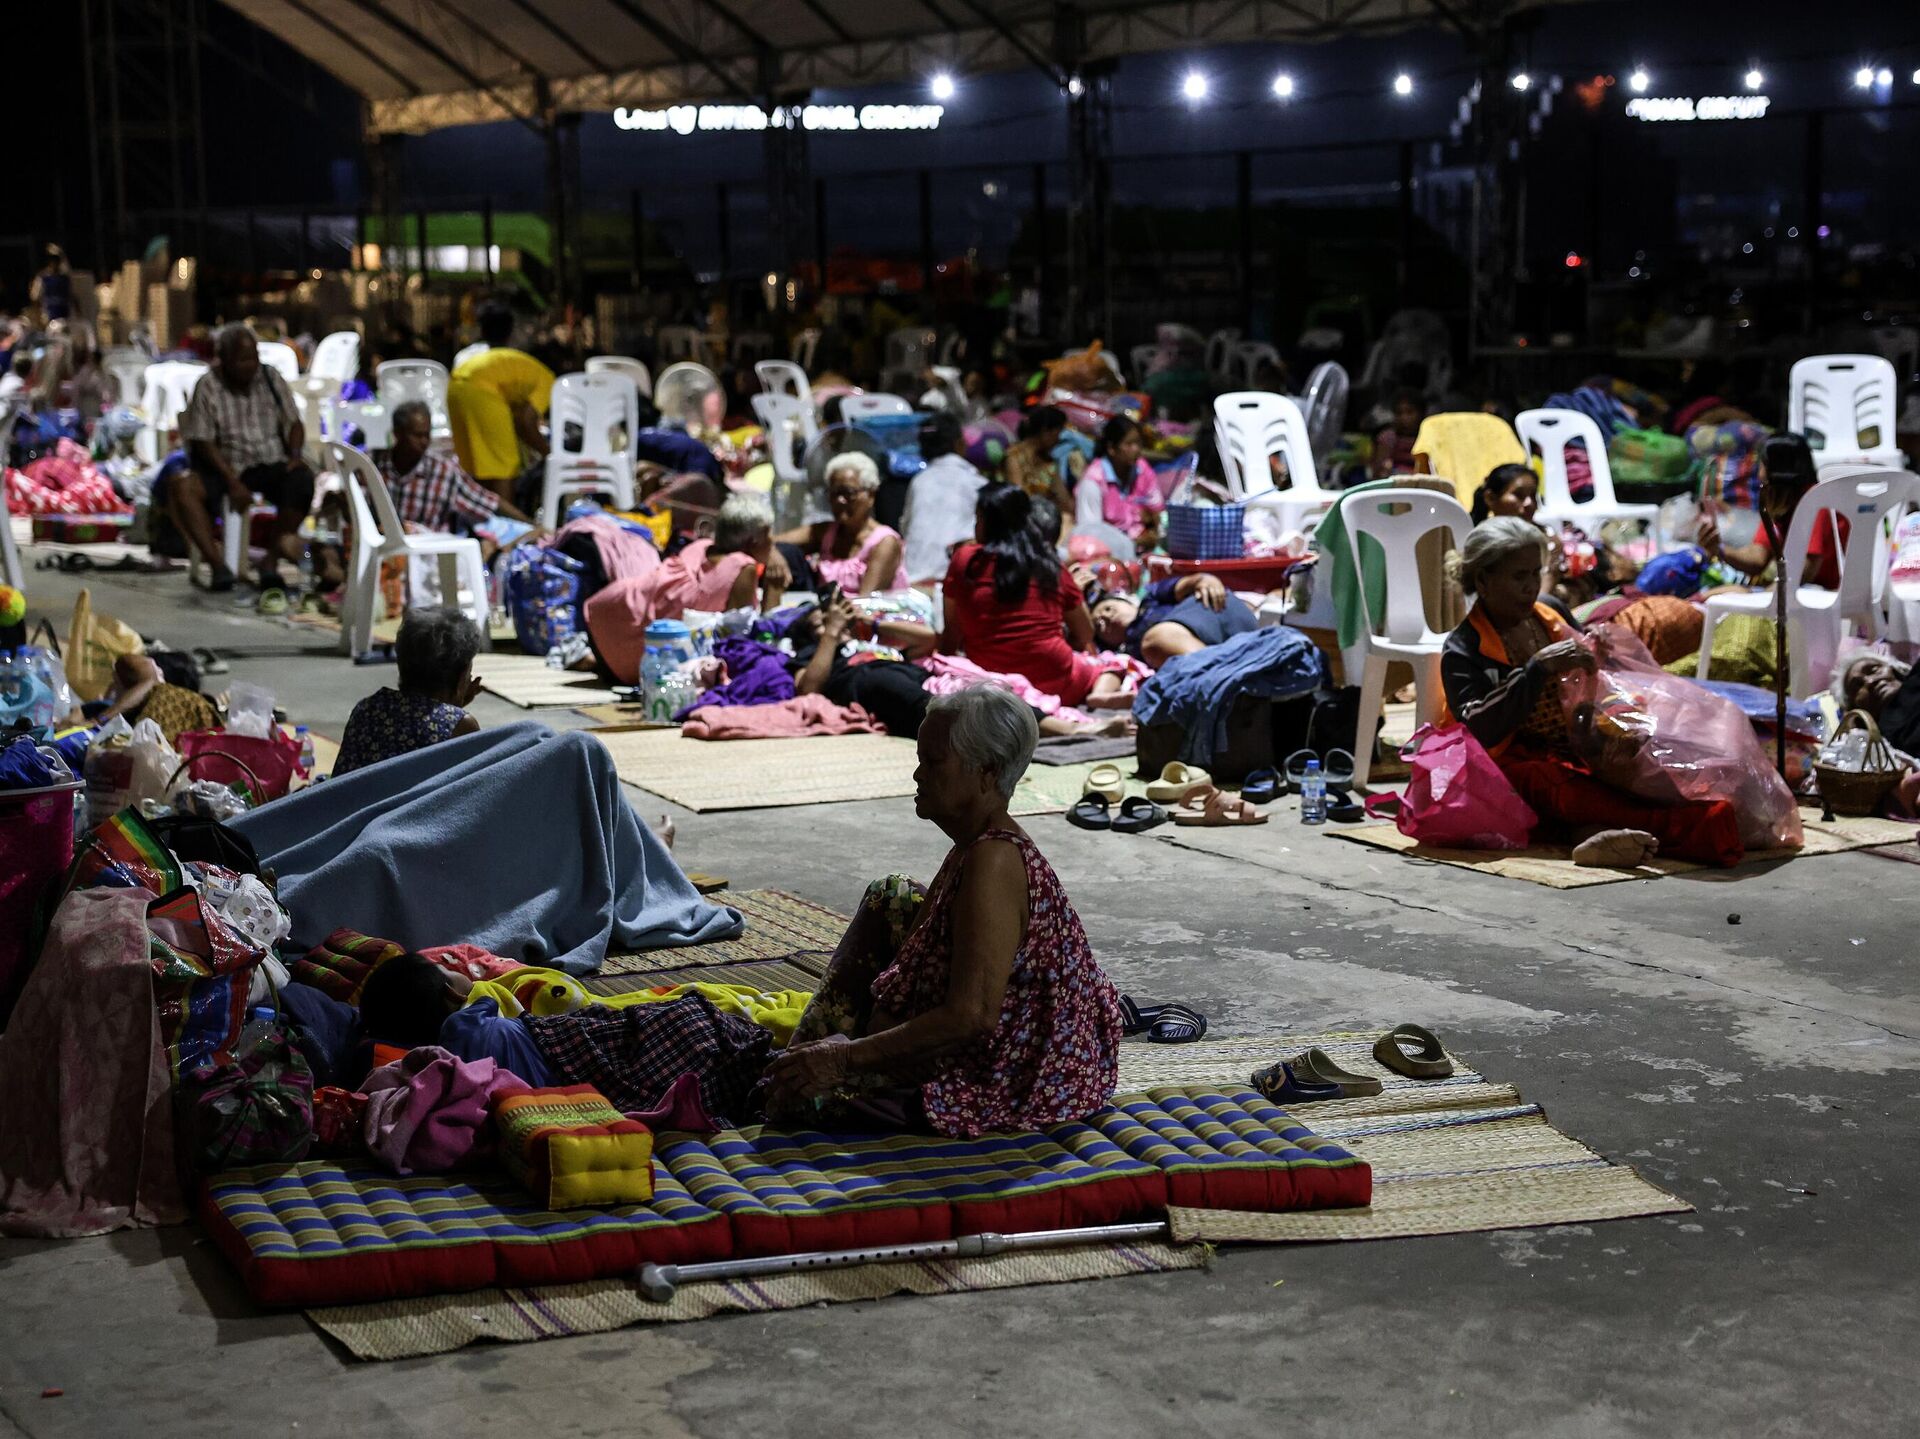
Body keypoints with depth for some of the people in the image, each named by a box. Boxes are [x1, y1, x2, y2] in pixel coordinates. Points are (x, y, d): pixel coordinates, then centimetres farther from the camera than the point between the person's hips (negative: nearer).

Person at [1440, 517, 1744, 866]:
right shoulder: (1463, 650, -1)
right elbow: (1482, 730, -18)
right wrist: (1539, 668, -23)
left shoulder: (1551, 615, 18)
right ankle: (1696, 827, -62)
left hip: (1584, 754, 6)